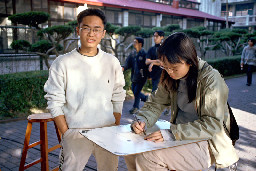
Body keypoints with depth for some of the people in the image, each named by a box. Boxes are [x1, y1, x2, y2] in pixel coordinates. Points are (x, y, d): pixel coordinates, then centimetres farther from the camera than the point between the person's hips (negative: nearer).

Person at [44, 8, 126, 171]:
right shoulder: (62, 63, -2)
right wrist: (67, 134, -6)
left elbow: (118, 99, 7)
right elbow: (55, 103, -2)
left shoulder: (112, 62, 5)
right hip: (75, 134, -2)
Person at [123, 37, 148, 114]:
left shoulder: (144, 54, -13)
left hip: (141, 77, -7)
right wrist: (123, 68, -14)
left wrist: (149, 76, -13)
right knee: (134, 91, 15)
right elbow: (128, 63, 5)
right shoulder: (132, 53, 6)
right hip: (134, 76, 7)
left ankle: (135, 107, 15)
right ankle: (145, 98, 38)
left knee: (137, 92, -2)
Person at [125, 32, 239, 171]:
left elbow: (212, 124, -23)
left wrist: (172, 133, -31)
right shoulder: (170, 78, 3)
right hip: (180, 136, 7)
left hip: (206, 143, -6)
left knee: (146, 158, -24)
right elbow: (155, 103, 10)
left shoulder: (211, 80, -18)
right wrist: (142, 121, -11)